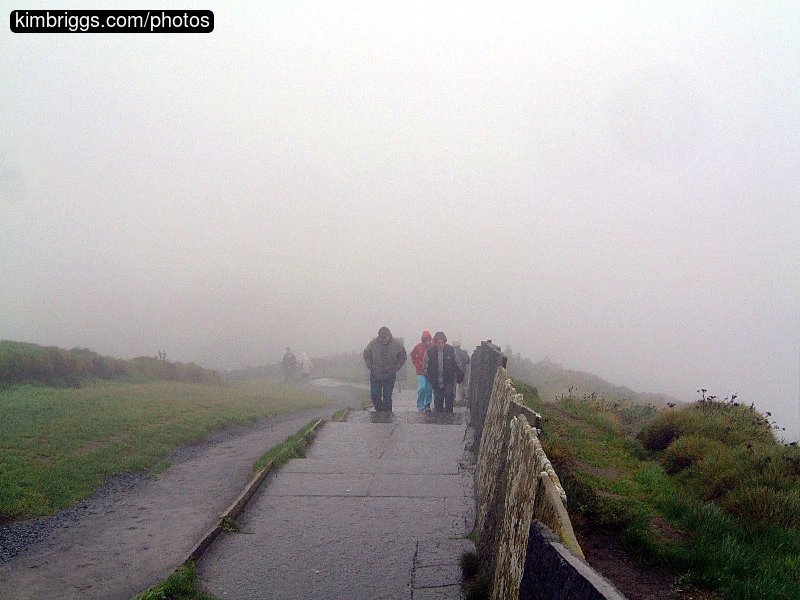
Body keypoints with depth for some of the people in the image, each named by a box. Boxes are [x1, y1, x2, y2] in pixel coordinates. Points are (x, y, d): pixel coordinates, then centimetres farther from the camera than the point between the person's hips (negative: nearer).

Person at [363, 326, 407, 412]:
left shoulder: (396, 345, -9)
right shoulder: (373, 344, -8)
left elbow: (402, 358, 6)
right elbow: (366, 356, 8)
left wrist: (395, 369, 0)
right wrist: (371, 367, 1)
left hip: (390, 375, -1)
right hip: (375, 375, 1)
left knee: (387, 395, 3)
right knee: (375, 394, 0)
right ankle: (378, 409, 22)